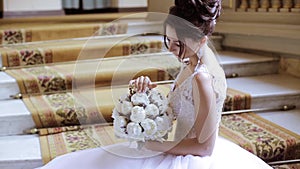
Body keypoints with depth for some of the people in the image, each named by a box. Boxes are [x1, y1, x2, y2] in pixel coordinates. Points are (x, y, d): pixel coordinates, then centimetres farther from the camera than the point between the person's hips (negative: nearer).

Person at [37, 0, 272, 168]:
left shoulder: (203, 79, -28)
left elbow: (204, 146, -23)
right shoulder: (194, 61, -1)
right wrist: (151, 88, -8)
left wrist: (153, 144, -18)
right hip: (180, 149, 9)